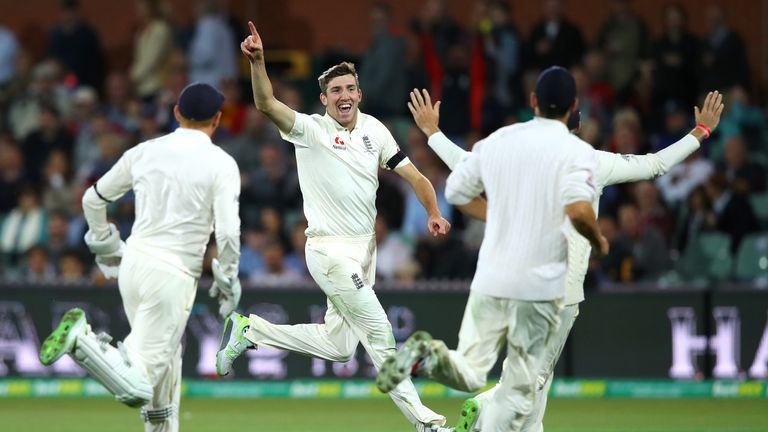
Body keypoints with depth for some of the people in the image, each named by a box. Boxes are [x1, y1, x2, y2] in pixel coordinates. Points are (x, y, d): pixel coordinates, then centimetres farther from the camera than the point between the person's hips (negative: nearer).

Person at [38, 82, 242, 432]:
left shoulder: (144, 152, 7)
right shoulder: (220, 164, -8)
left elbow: (93, 199, 14)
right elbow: (228, 233, -14)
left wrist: (106, 246, 30)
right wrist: (227, 281, 2)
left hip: (133, 263, 7)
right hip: (173, 275, -7)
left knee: (166, 355, 27)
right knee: (138, 386, -10)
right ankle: (83, 339, -31)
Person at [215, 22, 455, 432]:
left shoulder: (374, 130, 6)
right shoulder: (311, 130, -9)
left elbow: (413, 175, 6)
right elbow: (267, 105, -25)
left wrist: (433, 213, -12)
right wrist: (257, 62, -42)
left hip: (364, 247, 7)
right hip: (330, 248, -7)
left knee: (338, 345, 11)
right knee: (379, 332, -7)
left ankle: (249, 330, 23)